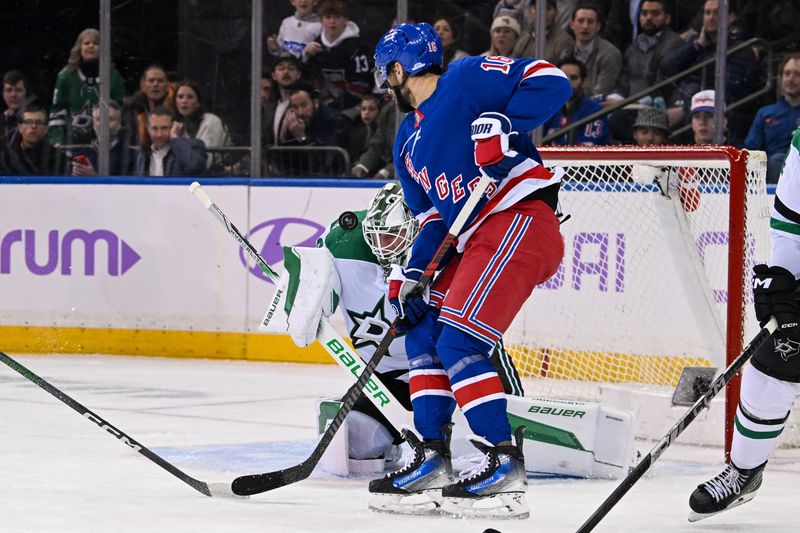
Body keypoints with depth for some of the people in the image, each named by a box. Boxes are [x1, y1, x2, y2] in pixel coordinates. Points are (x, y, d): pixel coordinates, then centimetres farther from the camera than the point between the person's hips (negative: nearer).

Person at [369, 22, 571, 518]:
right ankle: (431, 459, 16)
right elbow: (432, 217, 23)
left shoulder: (466, 80, -4)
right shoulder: (409, 140, 23)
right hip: (477, 242, 10)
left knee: (459, 342, -16)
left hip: (521, 221, -10)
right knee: (423, 332, 12)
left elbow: (550, 81, -13)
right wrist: (410, 274, 11)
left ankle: (505, 465, -14)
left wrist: (501, 124, -24)